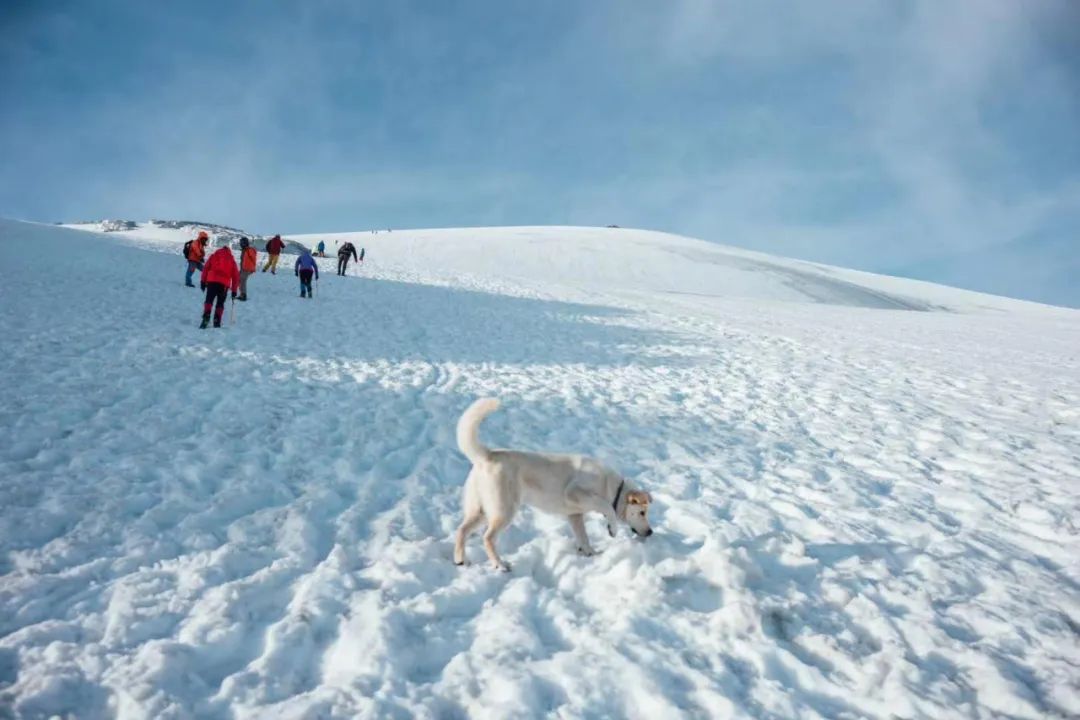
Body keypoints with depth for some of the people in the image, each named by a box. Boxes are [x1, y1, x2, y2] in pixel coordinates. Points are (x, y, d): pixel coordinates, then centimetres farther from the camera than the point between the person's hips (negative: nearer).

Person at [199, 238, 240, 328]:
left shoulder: (214, 256, 13)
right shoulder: (232, 260, 17)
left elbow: (206, 268, 6)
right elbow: (235, 276, 15)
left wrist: (203, 281, 9)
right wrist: (234, 290, 19)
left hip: (212, 281, -1)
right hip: (224, 284, 1)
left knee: (209, 300, 2)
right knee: (220, 303, 11)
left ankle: (206, 317, -18)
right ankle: (217, 321, 2)